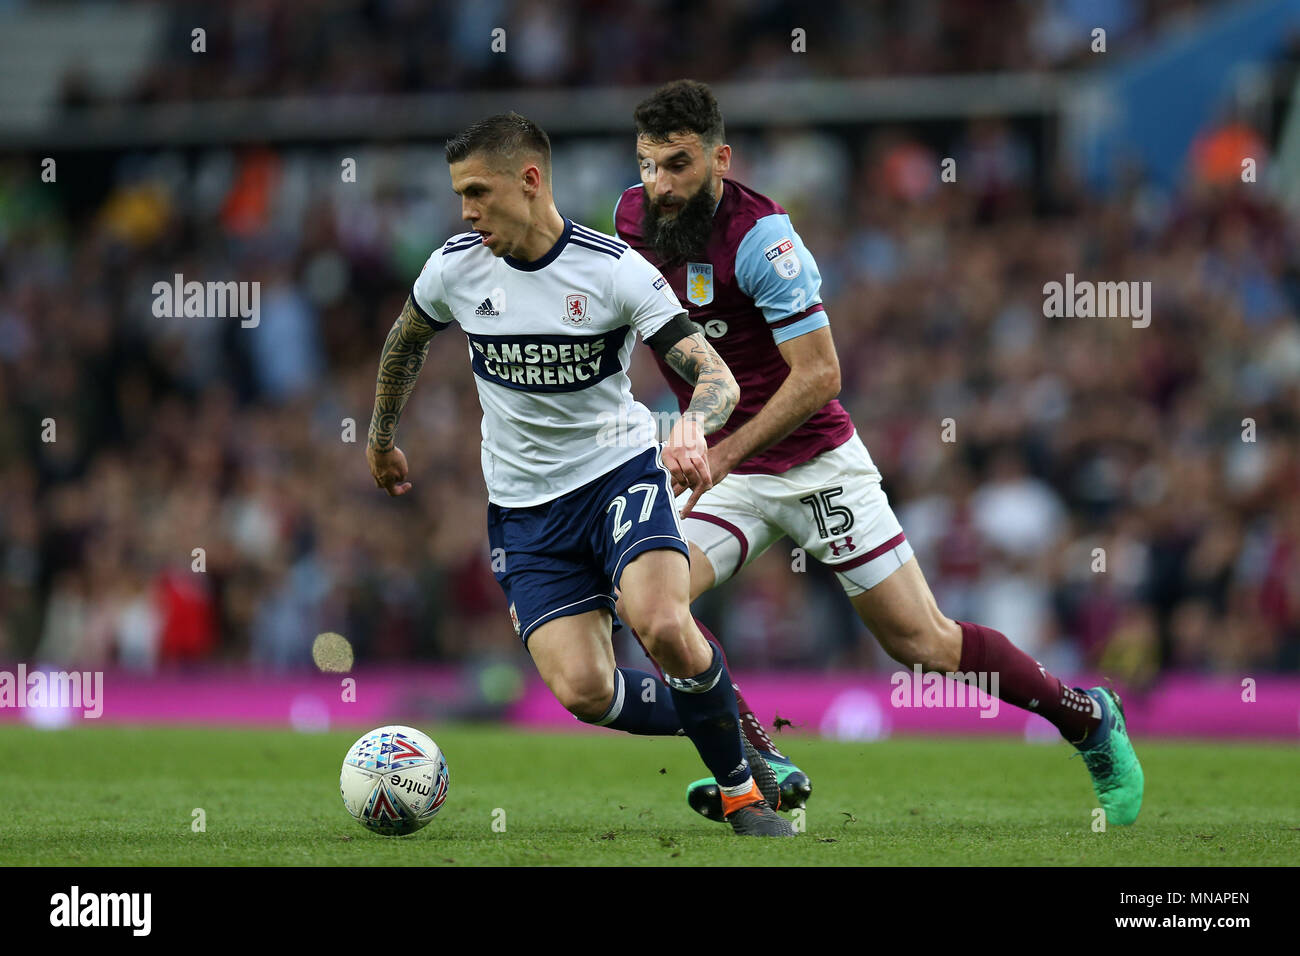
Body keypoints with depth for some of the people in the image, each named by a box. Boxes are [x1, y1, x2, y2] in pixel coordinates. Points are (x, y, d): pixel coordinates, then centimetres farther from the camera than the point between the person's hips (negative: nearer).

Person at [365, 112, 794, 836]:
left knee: (664, 626, -31)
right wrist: (382, 437, 29)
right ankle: (720, 729, 12)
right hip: (525, 505, 3)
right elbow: (406, 343, 20)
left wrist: (694, 426, -40)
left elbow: (717, 376, -18)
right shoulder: (455, 268, -4)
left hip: (620, 470, -3)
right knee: (582, 689, -17)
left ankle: (743, 787, -8)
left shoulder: (615, 269, -14)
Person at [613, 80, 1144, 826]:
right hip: (721, 467, 5)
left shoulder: (761, 237, -23)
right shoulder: (635, 217, -4)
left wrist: (724, 452, -27)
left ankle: (1091, 719, 19)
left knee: (922, 642, -1)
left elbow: (819, 375, -23)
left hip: (814, 463, -5)